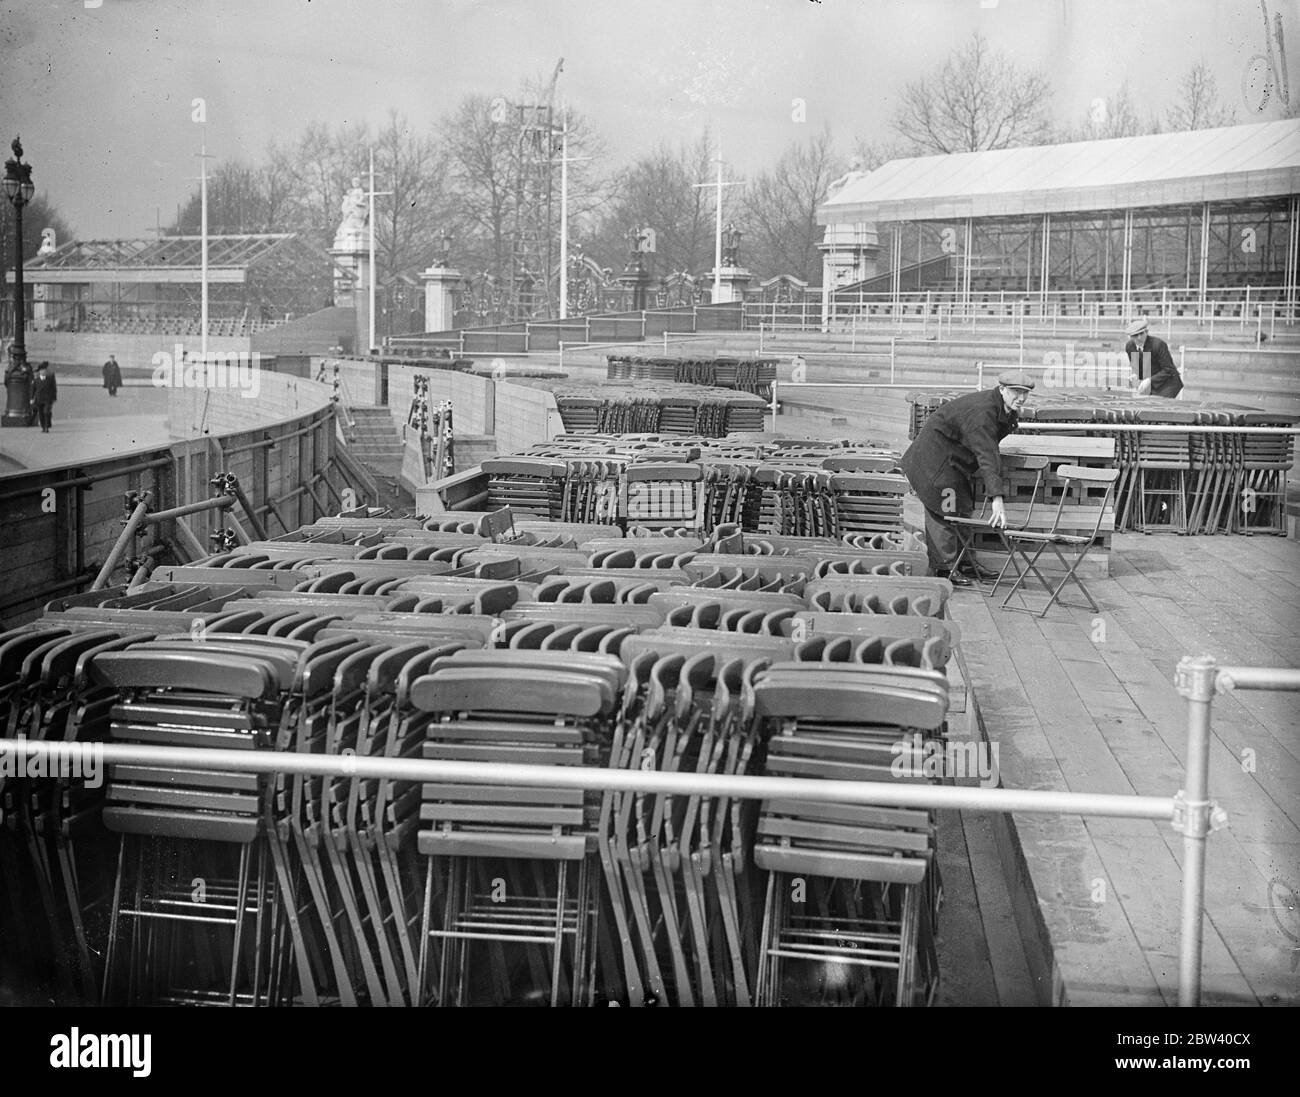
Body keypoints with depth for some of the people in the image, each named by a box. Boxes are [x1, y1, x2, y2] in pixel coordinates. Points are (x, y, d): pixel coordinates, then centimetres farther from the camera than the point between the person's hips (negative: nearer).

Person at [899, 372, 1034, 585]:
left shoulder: (1007, 411, -5)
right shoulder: (981, 413, -35)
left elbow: (988, 450, 11)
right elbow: (986, 456, -42)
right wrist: (997, 498, -47)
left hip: (956, 459, 10)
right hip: (936, 455, -10)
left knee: (962, 509, 13)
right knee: (943, 510, -8)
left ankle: (963, 562, 21)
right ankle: (943, 568, -4)